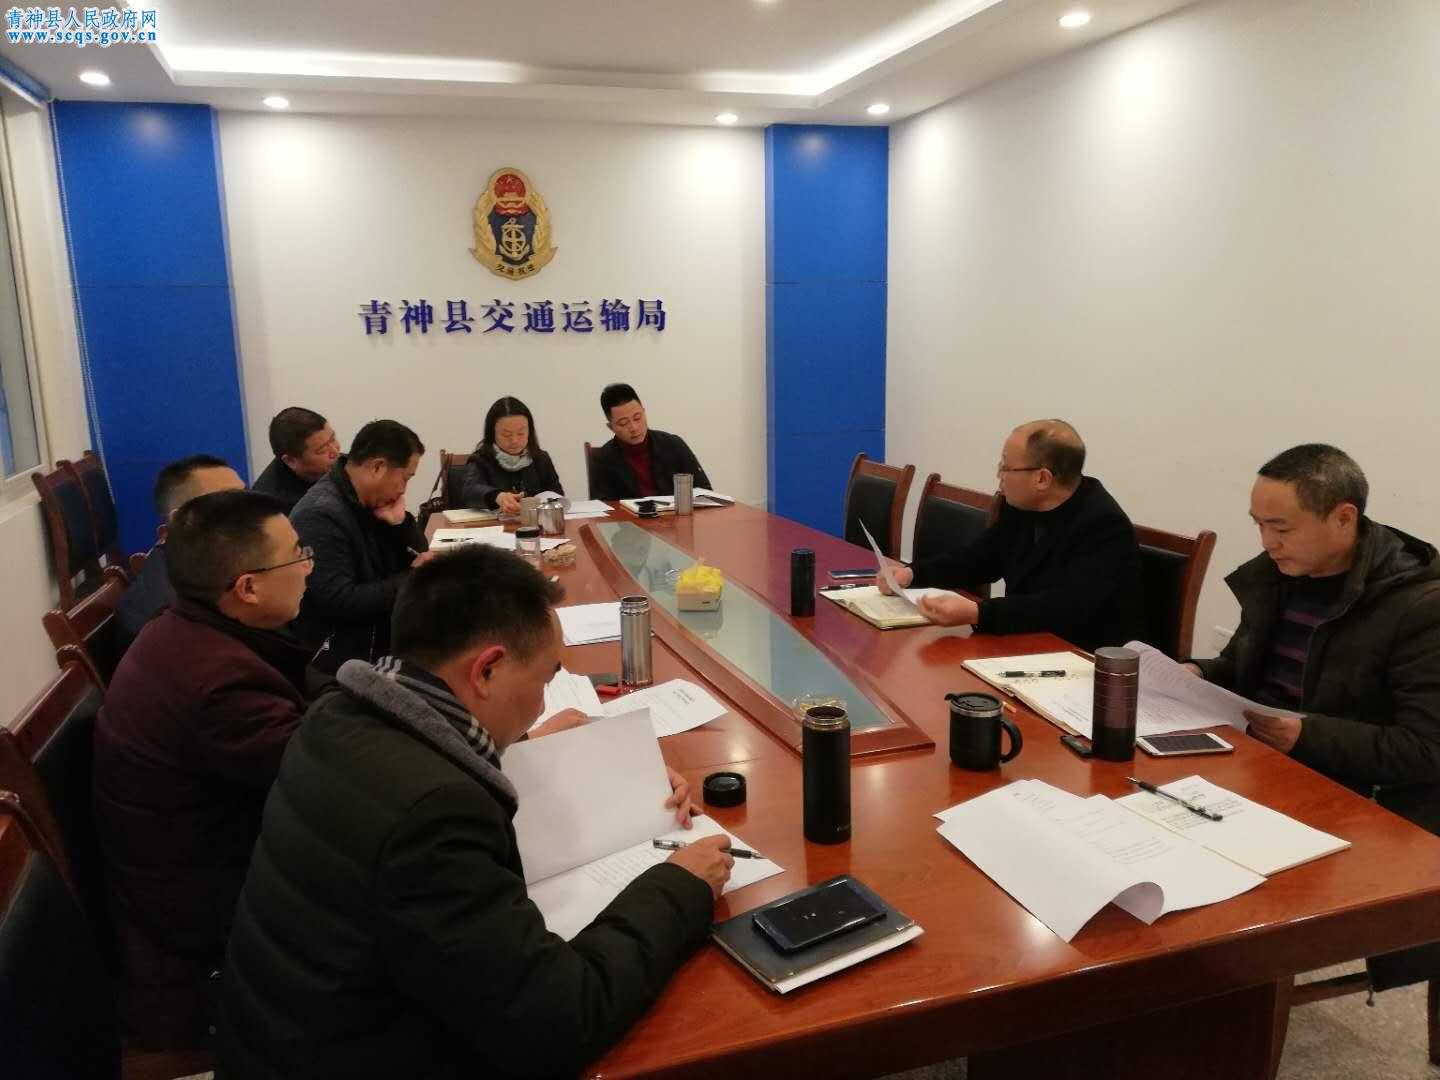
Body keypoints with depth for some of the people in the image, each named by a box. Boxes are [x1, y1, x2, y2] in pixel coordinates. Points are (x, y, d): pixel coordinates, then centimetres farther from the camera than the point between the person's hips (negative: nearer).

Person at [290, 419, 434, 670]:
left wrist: (400, 522, -8)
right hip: (342, 656, -8)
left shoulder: (372, 503, 5)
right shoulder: (321, 515, -21)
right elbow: (340, 603, -27)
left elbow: (418, 558, 11)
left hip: (381, 637, 8)